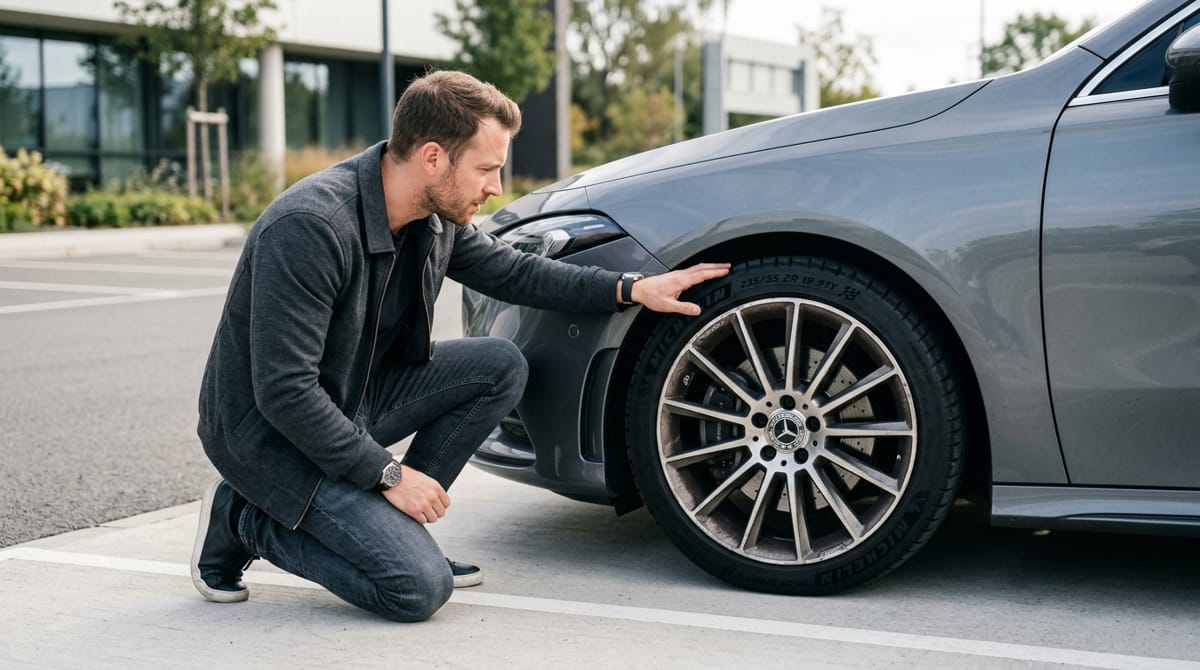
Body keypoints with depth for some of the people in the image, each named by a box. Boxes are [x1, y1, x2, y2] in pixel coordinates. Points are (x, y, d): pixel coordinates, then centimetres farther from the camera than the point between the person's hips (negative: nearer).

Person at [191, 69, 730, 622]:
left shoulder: (437, 217, -4)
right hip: (271, 432, -8)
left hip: (355, 400, 8)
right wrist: (388, 474, -21)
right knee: (419, 588, -18)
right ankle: (245, 518, 1)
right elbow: (282, 391, -29)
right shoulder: (308, 228, -29)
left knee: (501, 368, -1)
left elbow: (511, 271, 15)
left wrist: (633, 289, 4)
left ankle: (397, 525, 4)